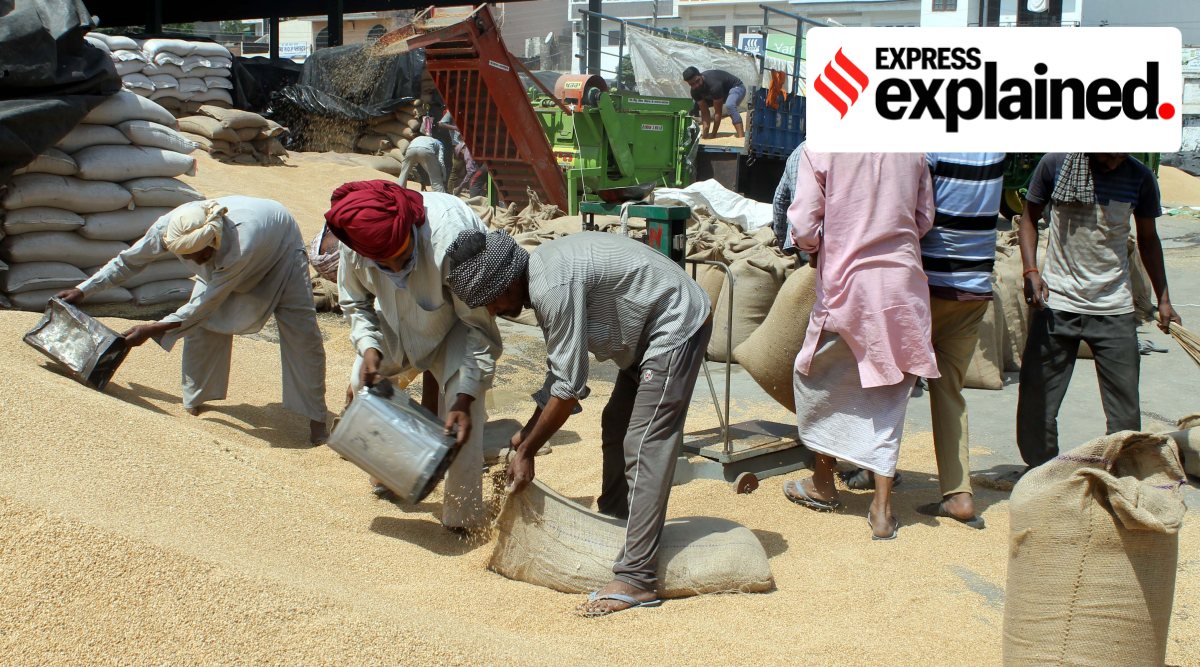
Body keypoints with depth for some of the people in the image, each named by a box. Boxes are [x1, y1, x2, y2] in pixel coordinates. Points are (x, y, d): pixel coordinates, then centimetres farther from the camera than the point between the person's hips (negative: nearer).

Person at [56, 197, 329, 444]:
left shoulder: (241, 248, -48)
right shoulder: (169, 227, -33)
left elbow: (206, 303, -36)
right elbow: (129, 261, -13)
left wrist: (152, 330, -33)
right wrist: (83, 290, -11)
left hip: (281, 246, -5)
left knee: (301, 333, -10)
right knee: (202, 325, -9)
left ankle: (315, 417, -3)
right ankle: (194, 399, 9)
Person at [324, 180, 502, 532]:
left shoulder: (452, 238, -43)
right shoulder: (356, 243, -29)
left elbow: (480, 325, -33)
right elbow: (355, 302, -6)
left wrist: (465, 397, -36)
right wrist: (369, 347, -24)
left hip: (458, 319, -5)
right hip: (397, 316, 5)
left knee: (462, 407, -21)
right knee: (362, 384, 0)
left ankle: (462, 515, -10)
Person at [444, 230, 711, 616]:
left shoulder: (553, 288, -27)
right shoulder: (539, 272, 4)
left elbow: (569, 388, -22)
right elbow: (560, 371, 12)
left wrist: (526, 451, -12)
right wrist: (526, 434, 11)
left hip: (677, 326, -11)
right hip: (650, 331, 11)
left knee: (645, 448, -13)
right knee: (616, 427, 17)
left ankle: (637, 579, -14)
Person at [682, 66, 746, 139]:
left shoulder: (714, 85, -40)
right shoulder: (695, 91, -18)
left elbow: (718, 112, -34)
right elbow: (704, 113, -15)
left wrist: (713, 135, -30)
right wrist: (705, 133, -25)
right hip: (723, 92, 8)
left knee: (729, 106, -41)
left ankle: (741, 137, -49)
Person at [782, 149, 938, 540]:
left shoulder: (820, 147, -10)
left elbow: (804, 229, -12)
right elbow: (924, 219, 9)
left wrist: (813, 250, 10)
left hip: (846, 285, -3)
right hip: (903, 287, 3)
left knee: (815, 377, 20)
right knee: (887, 395, 10)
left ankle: (822, 484, 31)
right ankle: (882, 510, 9)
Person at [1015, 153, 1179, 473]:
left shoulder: (1140, 177, 1)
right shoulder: (1055, 164, -4)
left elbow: (1147, 238, 12)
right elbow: (1030, 218, 6)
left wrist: (1163, 298, 8)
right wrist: (1031, 271, -8)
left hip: (1115, 308, 1)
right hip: (1057, 303, -1)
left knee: (1125, 404, 2)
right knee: (1037, 396, 3)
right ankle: (1040, 470, 20)